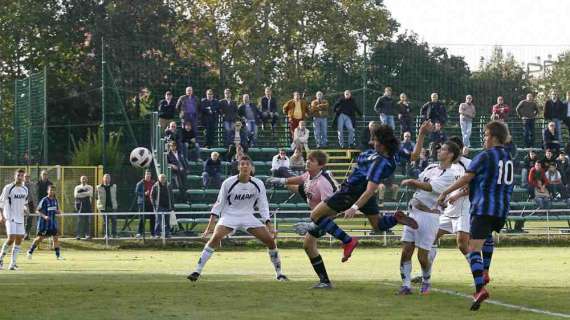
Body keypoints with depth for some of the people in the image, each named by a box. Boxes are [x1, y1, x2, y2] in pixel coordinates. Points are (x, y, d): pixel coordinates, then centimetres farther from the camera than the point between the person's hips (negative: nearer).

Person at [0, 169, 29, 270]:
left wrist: (25, 208, 1)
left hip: (20, 218, 6)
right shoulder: (8, 188, -8)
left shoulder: (25, 189, 9)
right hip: (9, 217, -6)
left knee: (19, 239, 1)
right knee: (11, 238, -16)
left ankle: (13, 263, 8)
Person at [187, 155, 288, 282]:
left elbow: (263, 205, 1)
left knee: (270, 239, -7)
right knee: (216, 237, -28)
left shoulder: (258, 184, -7)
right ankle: (197, 271, -26)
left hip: (248, 217, 3)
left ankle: (279, 273, 11)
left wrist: (268, 224, -8)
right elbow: (219, 203, -5)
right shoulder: (228, 183, -13)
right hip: (229, 215, -3)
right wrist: (211, 223, -11)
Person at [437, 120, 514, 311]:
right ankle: (485, 272, 28)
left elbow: (466, 179, -11)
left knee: (474, 249, -10)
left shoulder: (485, 157, -8)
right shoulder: (508, 159, 14)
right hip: (502, 210, 7)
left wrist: (445, 193, -2)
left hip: (483, 208, -7)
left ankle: (480, 288, -26)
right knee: (488, 235, 36)